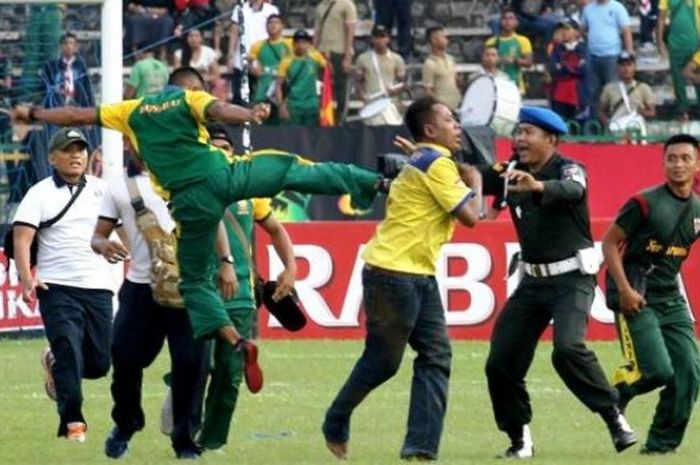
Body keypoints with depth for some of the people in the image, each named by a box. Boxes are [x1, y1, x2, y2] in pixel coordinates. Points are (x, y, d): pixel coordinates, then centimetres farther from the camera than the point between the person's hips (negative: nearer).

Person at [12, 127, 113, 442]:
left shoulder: (102, 190, 10)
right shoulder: (40, 194, 0)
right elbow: (22, 237, -8)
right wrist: (26, 277, -23)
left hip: (98, 287, 3)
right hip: (57, 287, -3)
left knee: (99, 363, 5)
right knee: (68, 351, -16)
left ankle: (56, 364, 35)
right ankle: (72, 422, -11)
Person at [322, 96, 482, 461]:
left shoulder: (423, 163, 17)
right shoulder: (437, 164, -14)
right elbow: (470, 215, -17)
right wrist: (474, 183, 2)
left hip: (418, 276, 10)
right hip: (393, 275, -10)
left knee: (437, 356, -1)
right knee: (383, 360, 0)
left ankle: (421, 446, -6)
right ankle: (336, 427, 19)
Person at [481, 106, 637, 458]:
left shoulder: (568, 169, -12)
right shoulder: (509, 173, 5)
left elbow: (571, 190, -34)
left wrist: (537, 186, -56)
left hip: (572, 279, -6)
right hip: (533, 281, 6)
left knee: (568, 349, -28)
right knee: (501, 363, 2)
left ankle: (614, 418, -18)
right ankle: (520, 440, 16)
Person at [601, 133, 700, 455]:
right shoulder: (645, 204, -11)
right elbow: (610, 243, -8)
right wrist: (625, 290, -16)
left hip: (671, 299, 6)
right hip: (636, 299, -6)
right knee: (658, 370, -18)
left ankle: (662, 442, 9)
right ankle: (616, 394, 13)